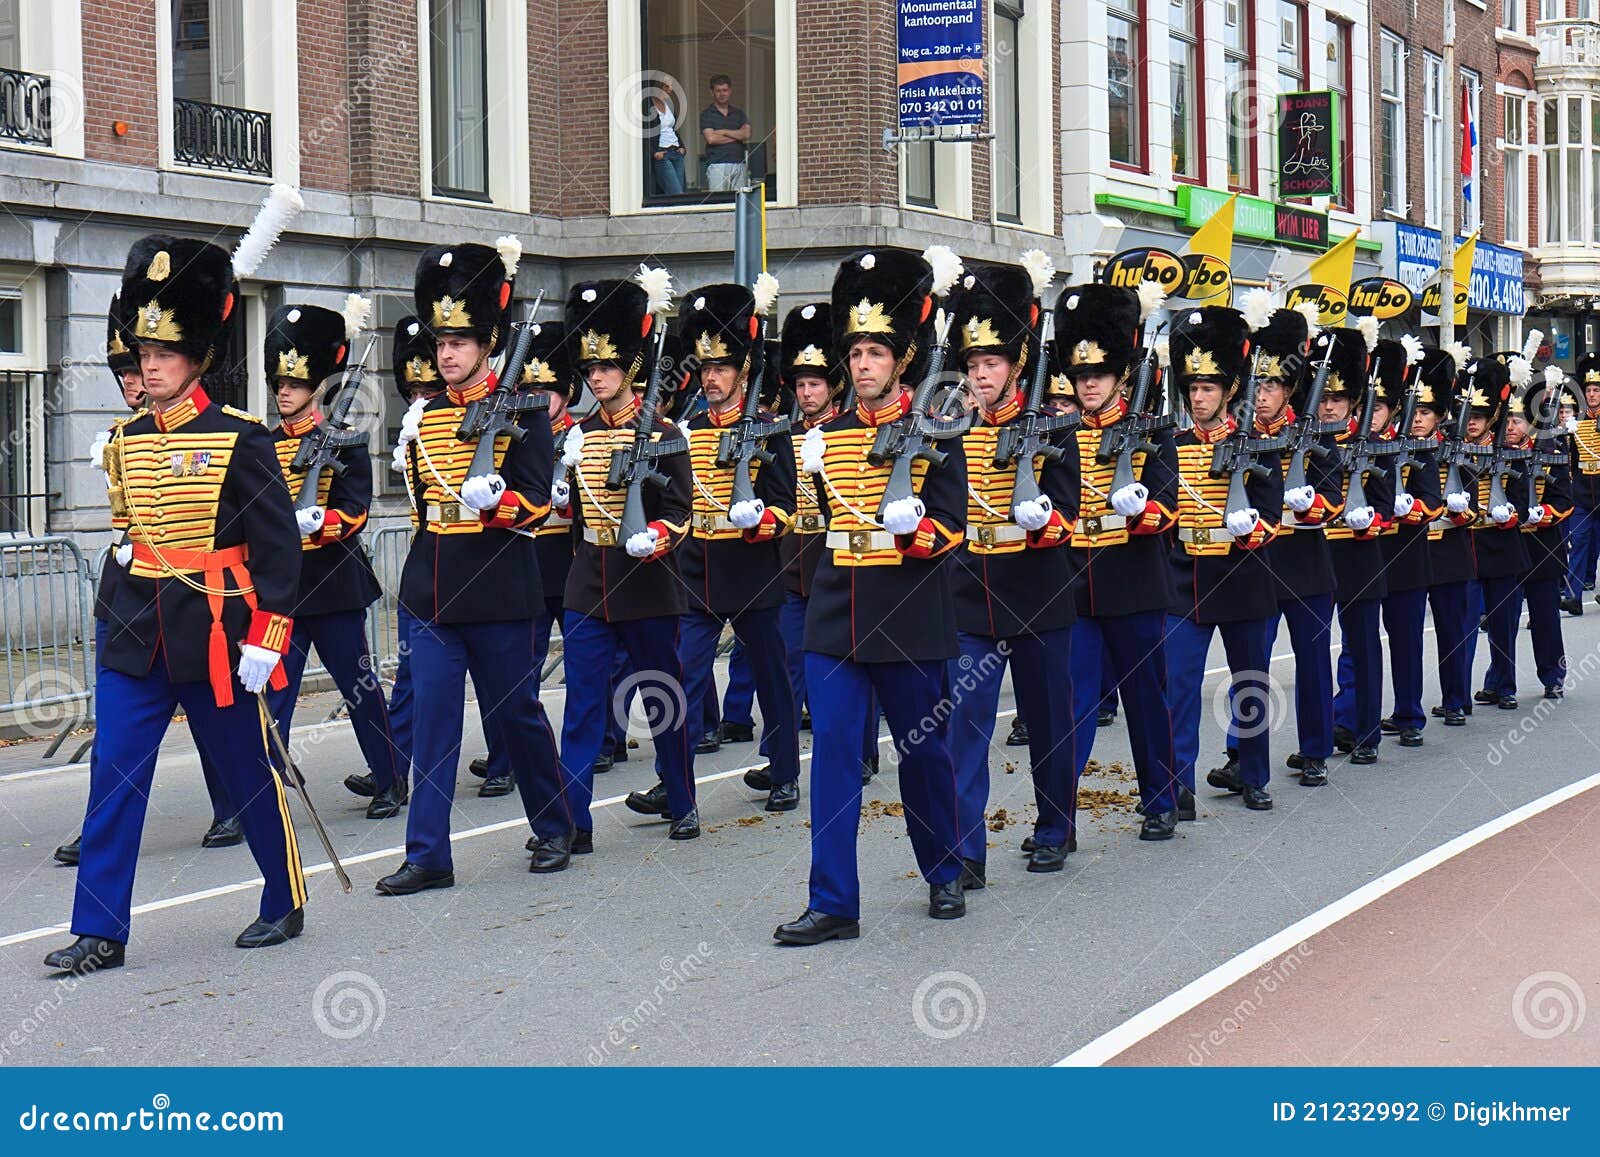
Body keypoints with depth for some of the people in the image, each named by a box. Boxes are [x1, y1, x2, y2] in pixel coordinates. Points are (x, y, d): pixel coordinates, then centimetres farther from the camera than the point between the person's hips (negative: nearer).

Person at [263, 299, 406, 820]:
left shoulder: (344, 442, -3)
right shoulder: (265, 444, 11)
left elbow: (353, 512, -10)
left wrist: (316, 521, -28)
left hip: (332, 579, -4)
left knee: (358, 683, 6)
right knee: (272, 687, -2)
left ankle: (390, 781, 21)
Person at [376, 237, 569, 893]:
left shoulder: (521, 411, -4)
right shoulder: (423, 416, 11)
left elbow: (535, 501, -11)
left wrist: (492, 498, -26)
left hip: (499, 592, -4)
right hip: (432, 592, 4)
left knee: (516, 712, 6)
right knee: (432, 720, 2)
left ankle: (555, 828, 26)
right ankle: (428, 856, 4)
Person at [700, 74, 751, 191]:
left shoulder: (739, 112, 16)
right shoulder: (706, 114, 5)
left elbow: (746, 134, 1)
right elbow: (711, 138, -8)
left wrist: (723, 132, -4)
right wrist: (736, 135, 0)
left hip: (739, 163, 3)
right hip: (717, 165, -3)